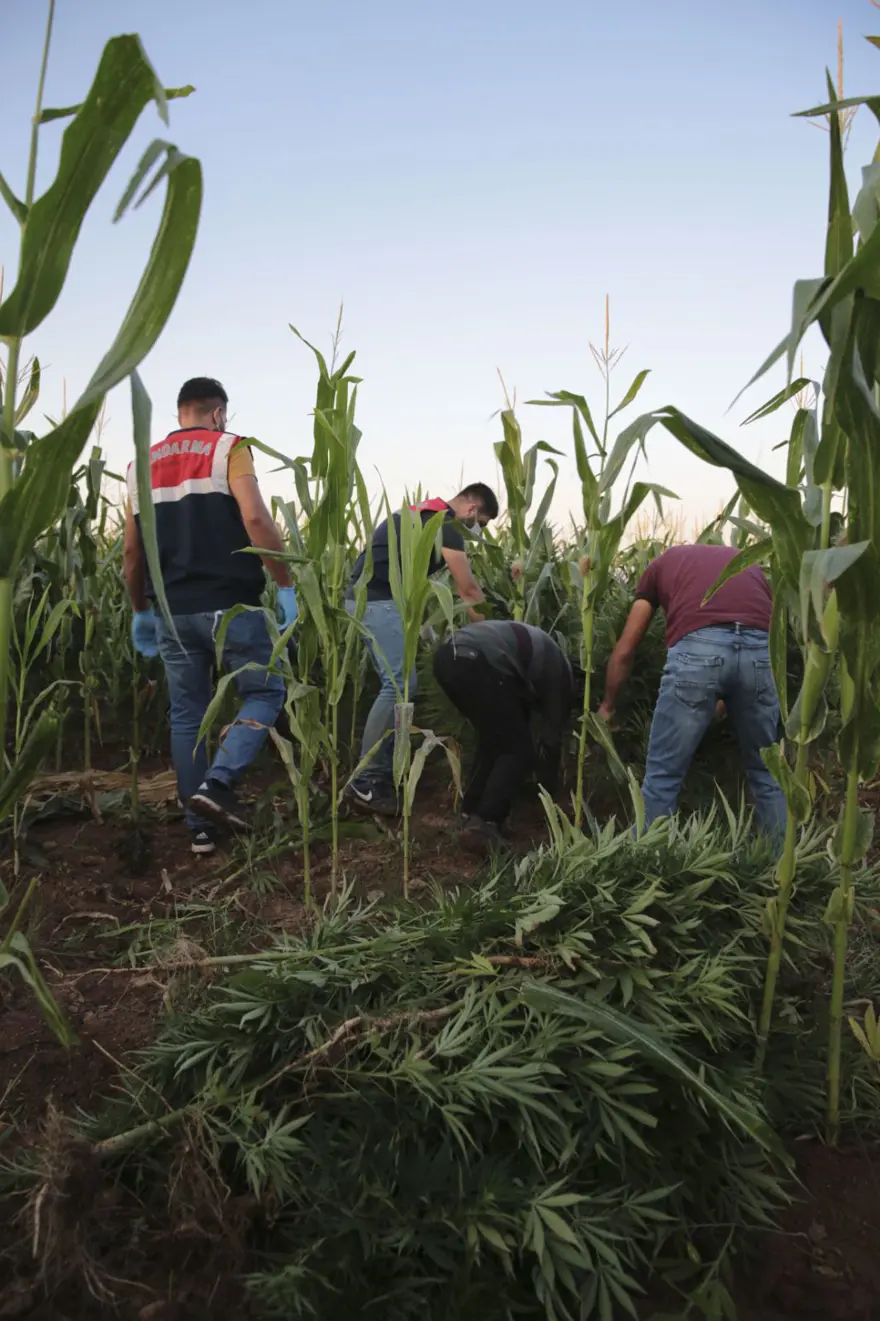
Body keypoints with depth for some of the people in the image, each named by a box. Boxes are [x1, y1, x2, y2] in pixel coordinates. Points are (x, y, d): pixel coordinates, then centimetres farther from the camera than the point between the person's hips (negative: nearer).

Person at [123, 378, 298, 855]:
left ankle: (200, 827, 16)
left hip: (171, 610, 5)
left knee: (186, 714, 11)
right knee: (264, 692, 9)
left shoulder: (142, 465, 15)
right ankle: (217, 782, -10)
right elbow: (254, 518, -16)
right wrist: (285, 586, -10)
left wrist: (141, 610, 23)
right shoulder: (228, 448, 0)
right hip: (229, 603, -5)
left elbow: (132, 549, 13)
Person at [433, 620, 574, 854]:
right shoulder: (559, 672, 18)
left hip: (448, 654, 9)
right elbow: (551, 740, 21)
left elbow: (520, 716, 45)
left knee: (494, 741, 24)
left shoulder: (538, 653, 39)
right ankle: (483, 826, -3)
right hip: (476, 662, -9)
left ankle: (470, 816, 23)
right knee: (518, 751, 5)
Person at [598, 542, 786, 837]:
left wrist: (607, 706, 42)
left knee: (663, 775, 11)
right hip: (760, 649, 3)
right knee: (766, 771, 22)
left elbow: (624, 651, 28)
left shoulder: (661, 563, 31)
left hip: (697, 648, -3)